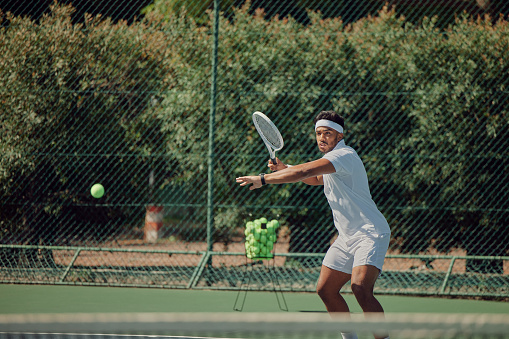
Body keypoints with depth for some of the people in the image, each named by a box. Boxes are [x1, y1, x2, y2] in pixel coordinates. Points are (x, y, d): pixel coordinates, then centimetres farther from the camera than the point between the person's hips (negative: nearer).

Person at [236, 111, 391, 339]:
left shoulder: (344, 155, -17)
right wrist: (285, 169, 19)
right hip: (347, 237, 10)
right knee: (325, 289, 8)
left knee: (360, 287, -28)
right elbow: (315, 179, 36)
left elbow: (305, 171, -28)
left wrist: (263, 179, -24)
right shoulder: (331, 158, 14)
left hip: (369, 233, -10)